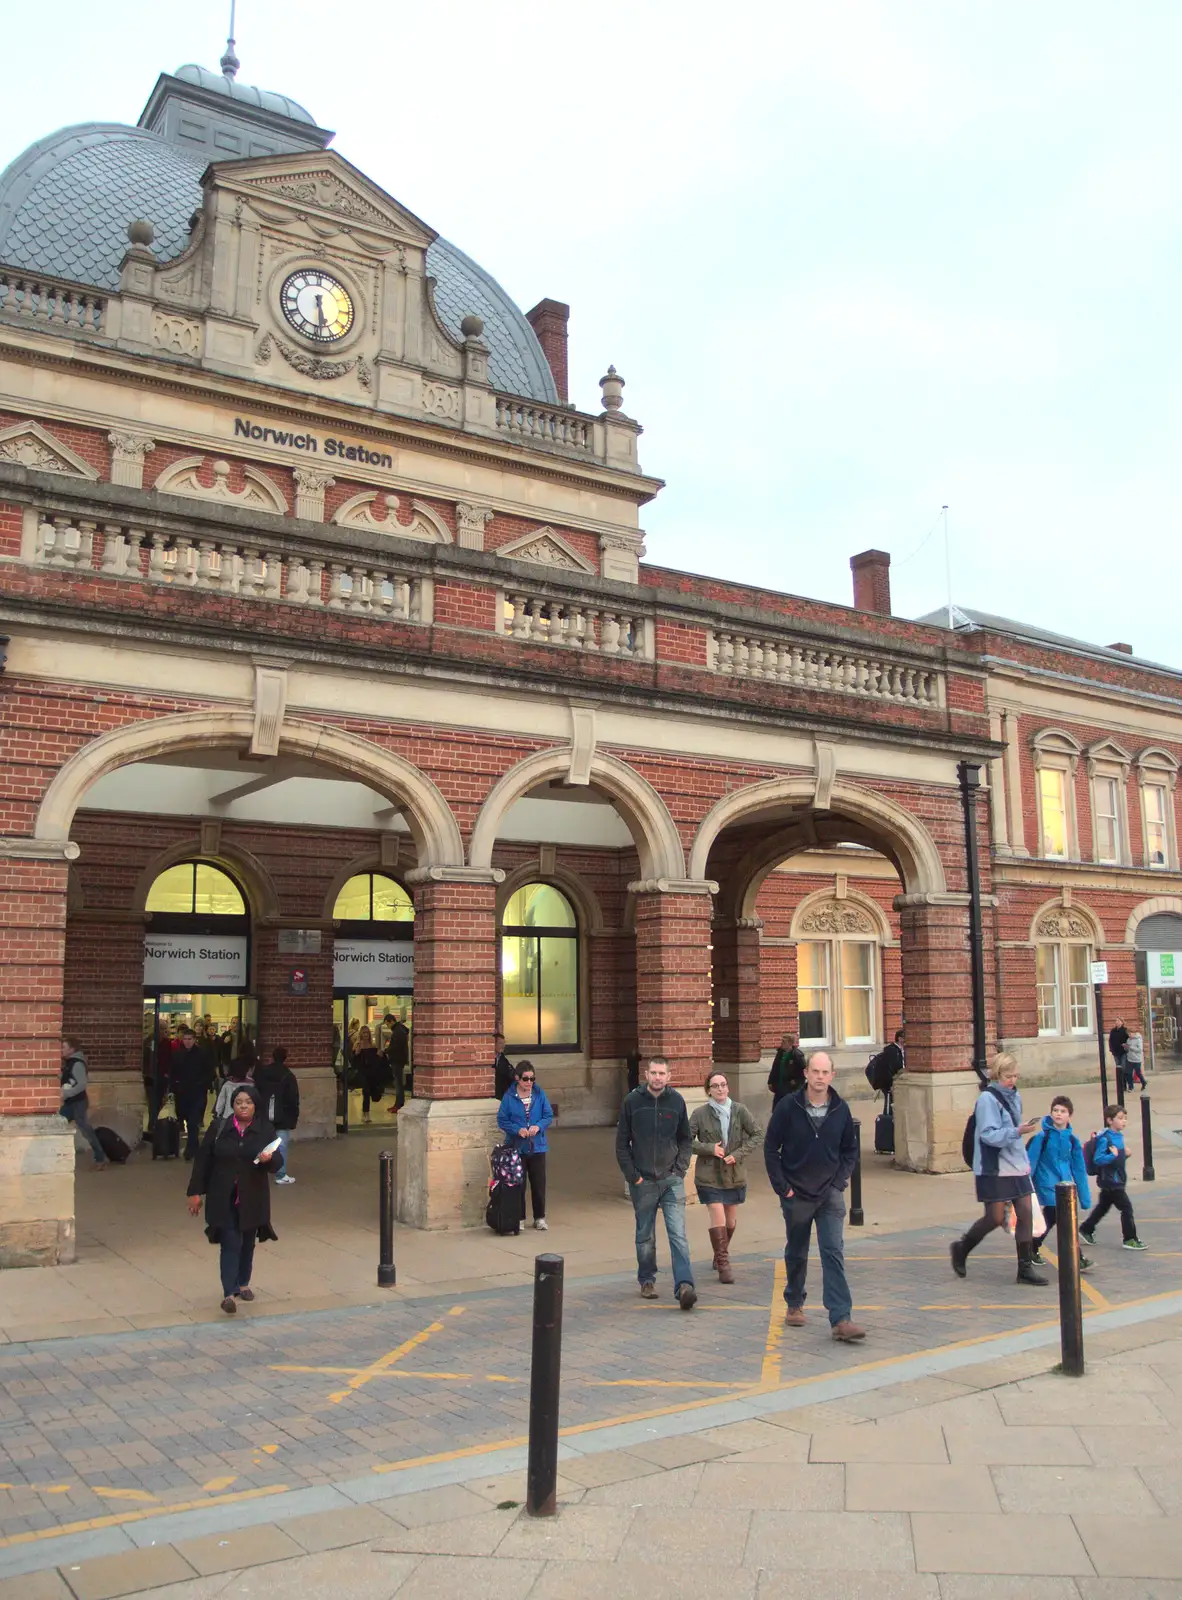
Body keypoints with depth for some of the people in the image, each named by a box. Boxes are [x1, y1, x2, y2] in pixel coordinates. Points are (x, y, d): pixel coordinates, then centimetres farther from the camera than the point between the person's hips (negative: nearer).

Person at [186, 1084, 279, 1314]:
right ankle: (229, 1293, -10)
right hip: (223, 1198, -2)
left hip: (252, 1199, 2)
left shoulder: (266, 1130, -4)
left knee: (248, 1242, 16)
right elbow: (203, 1160, -1)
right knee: (230, 1243, -9)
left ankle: (243, 1283, 35)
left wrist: (268, 1159, -29)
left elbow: (276, 1163, -6)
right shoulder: (218, 1127, -5)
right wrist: (195, 1192, -2)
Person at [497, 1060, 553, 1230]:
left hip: (537, 1147, 2)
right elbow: (502, 1120, -5)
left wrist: (538, 1126, -17)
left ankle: (540, 1217, 21)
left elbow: (549, 1116, 2)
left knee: (539, 1184, 7)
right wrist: (518, 1130, -19)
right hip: (516, 1147, -2)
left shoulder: (539, 1094, 0)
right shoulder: (509, 1096, -7)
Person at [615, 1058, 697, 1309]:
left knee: (678, 1234, -10)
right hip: (643, 1182, 0)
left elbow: (686, 1139, 11)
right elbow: (622, 1143, 2)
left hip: (672, 1180, 0)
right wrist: (633, 1175, -5)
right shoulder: (632, 1101, -2)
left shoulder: (676, 1101, 1)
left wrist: (680, 1168, -1)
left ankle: (684, 1285, -13)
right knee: (645, 1237, 12)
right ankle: (646, 1280, 27)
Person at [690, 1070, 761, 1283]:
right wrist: (709, 1148, -17)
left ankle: (721, 1255, 40)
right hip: (709, 1175, -3)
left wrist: (739, 1154, -9)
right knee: (718, 1220, -12)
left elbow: (756, 1133, 1)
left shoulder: (739, 1111, -4)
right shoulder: (700, 1114, -8)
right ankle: (723, 1264, -1)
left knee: (731, 1222, 16)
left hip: (734, 1174, 3)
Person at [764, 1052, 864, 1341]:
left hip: (829, 1194, 1)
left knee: (834, 1254, -8)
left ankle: (841, 1319, -10)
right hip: (796, 1194, -1)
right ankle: (794, 1304, 36)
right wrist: (782, 1186, -8)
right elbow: (770, 1148, -4)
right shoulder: (788, 1106, -11)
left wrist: (840, 1181, -1)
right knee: (796, 1254, 15)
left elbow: (850, 1149, 9)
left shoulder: (840, 1109, -3)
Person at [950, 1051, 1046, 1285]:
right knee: (996, 1218, 0)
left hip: (1017, 1166, 7)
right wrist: (1017, 1131, -31)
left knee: (1026, 1213, 1)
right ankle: (961, 1249, 22)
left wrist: (1025, 1161, 18)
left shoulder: (1014, 1096, 11)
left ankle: (1025, 1268, 10)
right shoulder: (987, 1099, -14)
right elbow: (989, 1135, -21)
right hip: (994, 1169, -7)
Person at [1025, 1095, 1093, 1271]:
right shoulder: (1042, 1136, -12)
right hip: (1048, 1185, -6)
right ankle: (1077, 1259, -5)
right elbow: (1030, 1162, -10)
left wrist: (1085, 1197, 9)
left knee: (1050, 1219, 15)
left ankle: (1032, 1248, 32)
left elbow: (1079, 1169, 7)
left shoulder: (1072, 1139, 2)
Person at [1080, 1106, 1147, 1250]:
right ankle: (1129, 1239, 5)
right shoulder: (1105, 1139, -20)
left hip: (1118, 1181, 9)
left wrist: (1125, 1153, -1)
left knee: (1103, 1207, 19)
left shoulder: (1119, 1135, 7)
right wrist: (1113, 1155, -31)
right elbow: (1097, 1159, -24)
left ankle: (1086, 1230, 31)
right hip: (1110, 1181, -9)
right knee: (1126, 1207, -6)